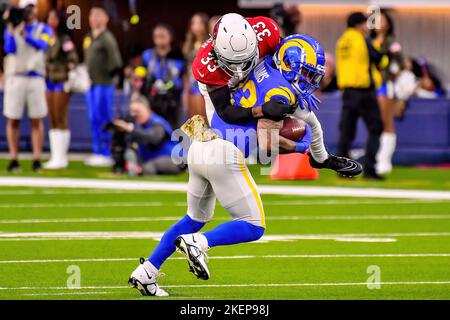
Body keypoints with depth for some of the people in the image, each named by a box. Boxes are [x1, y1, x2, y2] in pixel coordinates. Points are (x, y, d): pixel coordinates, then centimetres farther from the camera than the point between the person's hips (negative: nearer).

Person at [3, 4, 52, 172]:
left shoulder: (44, 30, 6)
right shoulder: (11, 29, 8)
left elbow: (42, 45, -15)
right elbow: (9, 49, -8)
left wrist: (26, 36, -31)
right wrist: (11, 33, -24)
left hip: (36, 78, -1)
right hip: (15, 77, 1)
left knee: (37, 121, -1)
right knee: (13, 120, 0)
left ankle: (37, 159, 2)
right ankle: (14, 160, 5)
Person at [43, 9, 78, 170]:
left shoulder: (65, 40, -9)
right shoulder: (48, 40, 12)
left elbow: (73, 60, -14)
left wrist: (69, 79, -18)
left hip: (61, 83, -8)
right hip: (49, 81, 8)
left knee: (61, 120, -4)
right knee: (52, 121, 9)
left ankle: (61, 158, -1)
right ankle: (55, 157, 13)